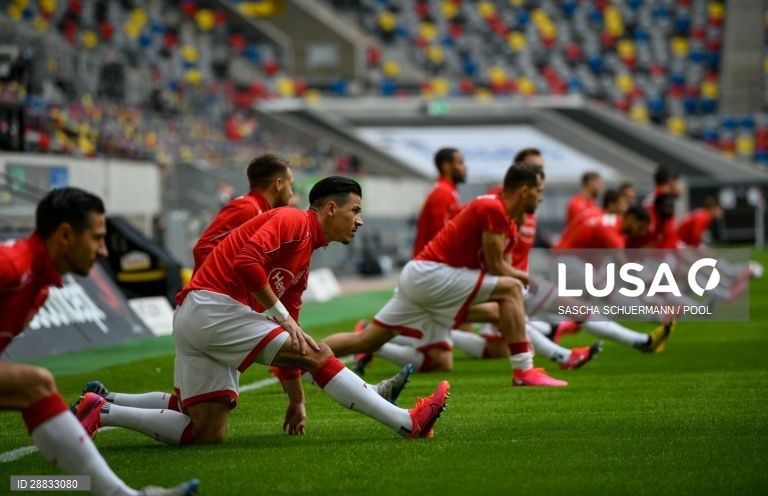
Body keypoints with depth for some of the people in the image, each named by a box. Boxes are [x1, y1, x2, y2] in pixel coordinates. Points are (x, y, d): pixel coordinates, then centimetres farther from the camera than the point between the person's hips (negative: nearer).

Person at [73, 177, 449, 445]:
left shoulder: (304, 258, 24)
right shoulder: (292, 221, -4)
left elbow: (287, 344, 27)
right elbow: (247, 260, -22)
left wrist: (296, 399, 25)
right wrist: (283, 316, -17)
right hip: (212, 307, -10)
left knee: (207, 435, 5)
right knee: (318, 354, -12)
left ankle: (102, 411, 8)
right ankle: (407, 423, -11)